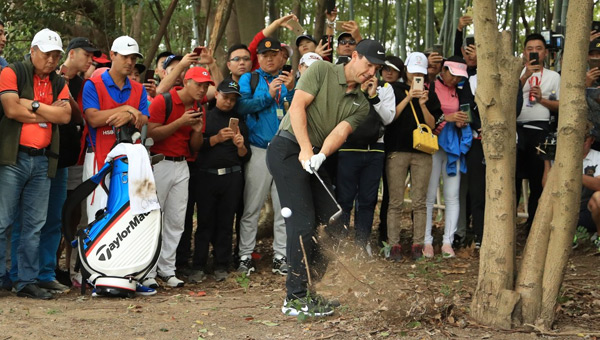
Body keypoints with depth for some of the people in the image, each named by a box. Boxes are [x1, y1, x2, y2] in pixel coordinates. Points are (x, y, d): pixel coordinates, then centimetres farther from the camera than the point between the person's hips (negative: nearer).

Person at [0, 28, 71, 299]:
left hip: (42, 161, 5)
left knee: (34, 225, 6)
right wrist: (49, 113, -6)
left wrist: (33, 105, -8)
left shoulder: (59, 83, 16)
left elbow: (65, 116, 1)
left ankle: (27, 280, 11)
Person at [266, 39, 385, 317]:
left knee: (332, 219, 4)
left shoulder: (361, 105, 12)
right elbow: (298, 106, -13)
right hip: (288, 149, -7)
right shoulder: (322, 71, -3)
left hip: (314, 158, 8)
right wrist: (306, 148, -22)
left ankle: (310, 290, 15)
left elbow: (341, 131, -5)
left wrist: (320, 155, -25)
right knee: (302, 221, -13)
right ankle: (296, 299, -7)